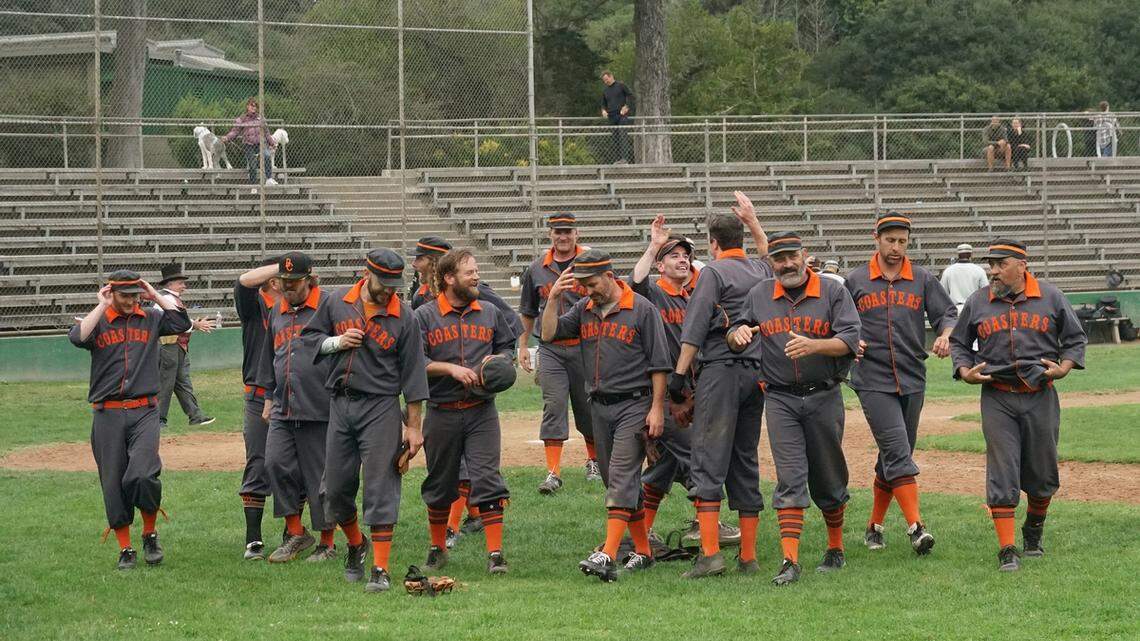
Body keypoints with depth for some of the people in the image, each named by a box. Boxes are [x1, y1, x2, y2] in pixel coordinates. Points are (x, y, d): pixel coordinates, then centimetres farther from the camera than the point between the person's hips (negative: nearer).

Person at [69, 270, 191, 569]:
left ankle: (150, 534, 4)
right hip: (107, 415, 1)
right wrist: (102, 306, -8)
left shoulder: (151, 318, 11)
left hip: (144, 412, -1)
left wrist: (155, 296, 2)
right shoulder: (97, 321, 6)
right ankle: (125, 549, 12)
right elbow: (77, 337, -15)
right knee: (113, 483, 2)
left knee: (143, 475, -19)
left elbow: (182, 322, -4)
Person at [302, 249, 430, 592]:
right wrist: (337, 342, -8)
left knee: (380, 489, -7)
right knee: (336, 489, 8)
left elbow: (412, 373, -2)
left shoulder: (404, 316, -3)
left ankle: (380, 569, -5)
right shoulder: (336, 302, 3)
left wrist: (413, 426, -4)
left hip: (380, 407, -3)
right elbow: (309, 336, 14)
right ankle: (355, 545, 33)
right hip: (340, 405, 3)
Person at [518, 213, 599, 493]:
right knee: (553, 407, -6)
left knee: (587, 407, 7)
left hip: (584, 346, -2)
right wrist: (523, 346, 17)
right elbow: (528, 311, 19)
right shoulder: (537, 268, 8)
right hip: (550, 348, 2)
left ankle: (594, 460, 28)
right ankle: (553, 473, -9)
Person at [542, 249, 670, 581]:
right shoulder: (584, 309, 10)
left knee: (621, 478, -14)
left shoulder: (642, 309, -7)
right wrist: (553, 298, -7)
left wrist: (657, 409, -11)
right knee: (616, 482, 10)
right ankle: (643, 551, 20)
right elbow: (549, 333, 3)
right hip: (599, 405, 7)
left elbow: (658, 363, -7)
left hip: (634, 404, -7)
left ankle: (608, 555, -24)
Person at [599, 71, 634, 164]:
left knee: (622, 135, -18)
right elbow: (603, 104, 26)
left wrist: (626, 107, -10)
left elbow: (630, 95, 2)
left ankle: (625, 157, -24)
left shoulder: (620, 85, 3)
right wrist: (603, 110, 5)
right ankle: (617, 159, 3)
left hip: (622, 115, -6)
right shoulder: (605, 91, 18)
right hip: (612, 117, 6)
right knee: (615, 138, 2)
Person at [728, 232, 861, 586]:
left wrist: (813, 345, -28)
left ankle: (836, 549, 28)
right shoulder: (759, 296, 8)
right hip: (780, 400, 1)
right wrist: (737, 335, -14)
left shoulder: (833, 292, -1)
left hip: (824, 397, -1)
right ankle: (790, 561, -15)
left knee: (828, 478, 9)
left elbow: (850, 339, -11)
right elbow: (734, 339, 11)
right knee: (790, 478, -9)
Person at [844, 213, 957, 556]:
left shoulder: (923, 280, 9)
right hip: (873, 381, -3)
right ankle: (915, 527, -22)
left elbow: (947, 314, 6)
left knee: (896, 457, 9)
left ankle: (875, 525, 21)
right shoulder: (855, 281, 5)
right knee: (898, 453, -14)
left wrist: (945, 336, -15)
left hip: (912, 382, 3)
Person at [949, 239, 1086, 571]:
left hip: (1041, 397, 0)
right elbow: (958, 342, 16)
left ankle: (1033, 529, 35)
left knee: (1042, 472, 9)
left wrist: (1063, 368, -7)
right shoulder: (978, 302, 5)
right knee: (1002, 473, -8)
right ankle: (1007, 550, -8)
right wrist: (965, 372, -2)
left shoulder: (1051, 297, 3)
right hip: (997, 400, 0)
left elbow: (1075, 338, 10)